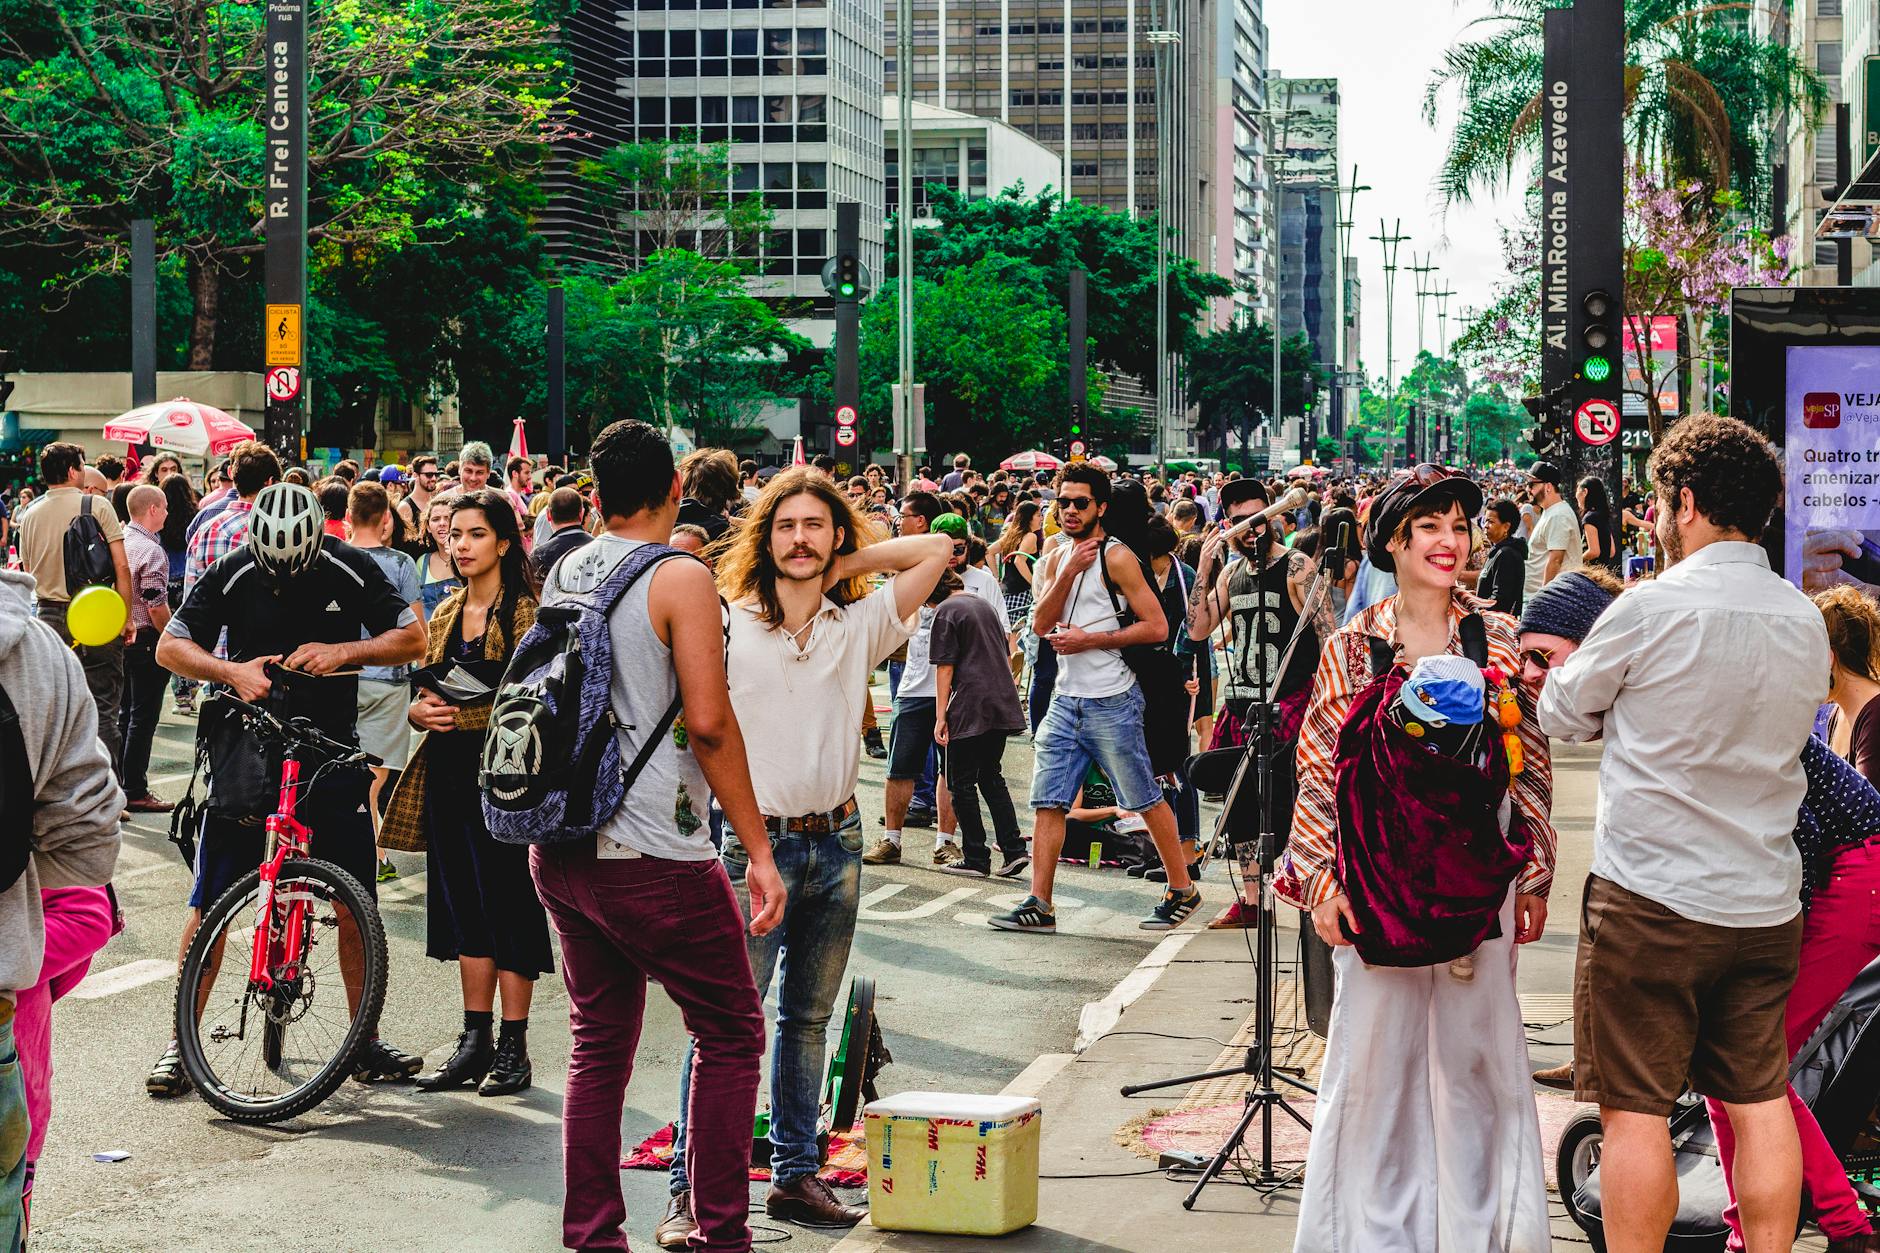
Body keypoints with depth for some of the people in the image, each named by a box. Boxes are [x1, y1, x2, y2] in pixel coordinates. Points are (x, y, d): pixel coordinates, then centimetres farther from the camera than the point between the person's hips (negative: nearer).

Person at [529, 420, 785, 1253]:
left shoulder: (560, 576, 9)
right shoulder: (681, 580, -11)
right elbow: (708, 721, -16)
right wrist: (758, 850, -13)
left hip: (559, 851, 7)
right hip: (654, 857, -7)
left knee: (599, 1042, 14)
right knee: (730, 1035, 7)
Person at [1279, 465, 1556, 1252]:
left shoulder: (1499, 640, 3)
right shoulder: (1353, 647, 3)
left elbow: (1531, 766, 5)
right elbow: (1320, 771, 3)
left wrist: (1534, 877, 3)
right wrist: (1321, 879, -4)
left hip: (1477, 880, 0)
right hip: (1378, 880, 0)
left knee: (1474, 1051, 4)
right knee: (1374, 1050, 3)